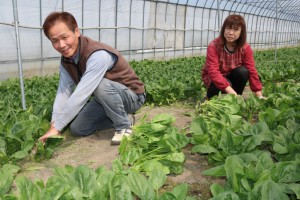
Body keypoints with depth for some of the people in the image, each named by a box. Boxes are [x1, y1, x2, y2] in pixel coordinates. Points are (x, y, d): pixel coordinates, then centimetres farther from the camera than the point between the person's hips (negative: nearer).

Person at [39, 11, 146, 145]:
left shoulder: (98, 55, -34)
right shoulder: (66, 60, -7)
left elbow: (81, 94, -37)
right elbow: (63, 92, -12)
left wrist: (57, 127, -34)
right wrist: (54, 124, -23)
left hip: (132, 96, -7)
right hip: (106, 98, 7)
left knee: (100, 85, -37)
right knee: (77, 129, -2)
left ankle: (124, 126, -13)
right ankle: (119, 117, 15)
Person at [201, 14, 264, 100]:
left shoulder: (245, 48, -14)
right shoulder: (213, 46, -26)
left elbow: (251, 71, -15)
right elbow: (213, 71, -35)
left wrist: (259, 96, -20)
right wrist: (229, 90, -45)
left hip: (231, 76, 4)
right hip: (213, 78, -3)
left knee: (243, 71, -27)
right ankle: (211, 95, -2)